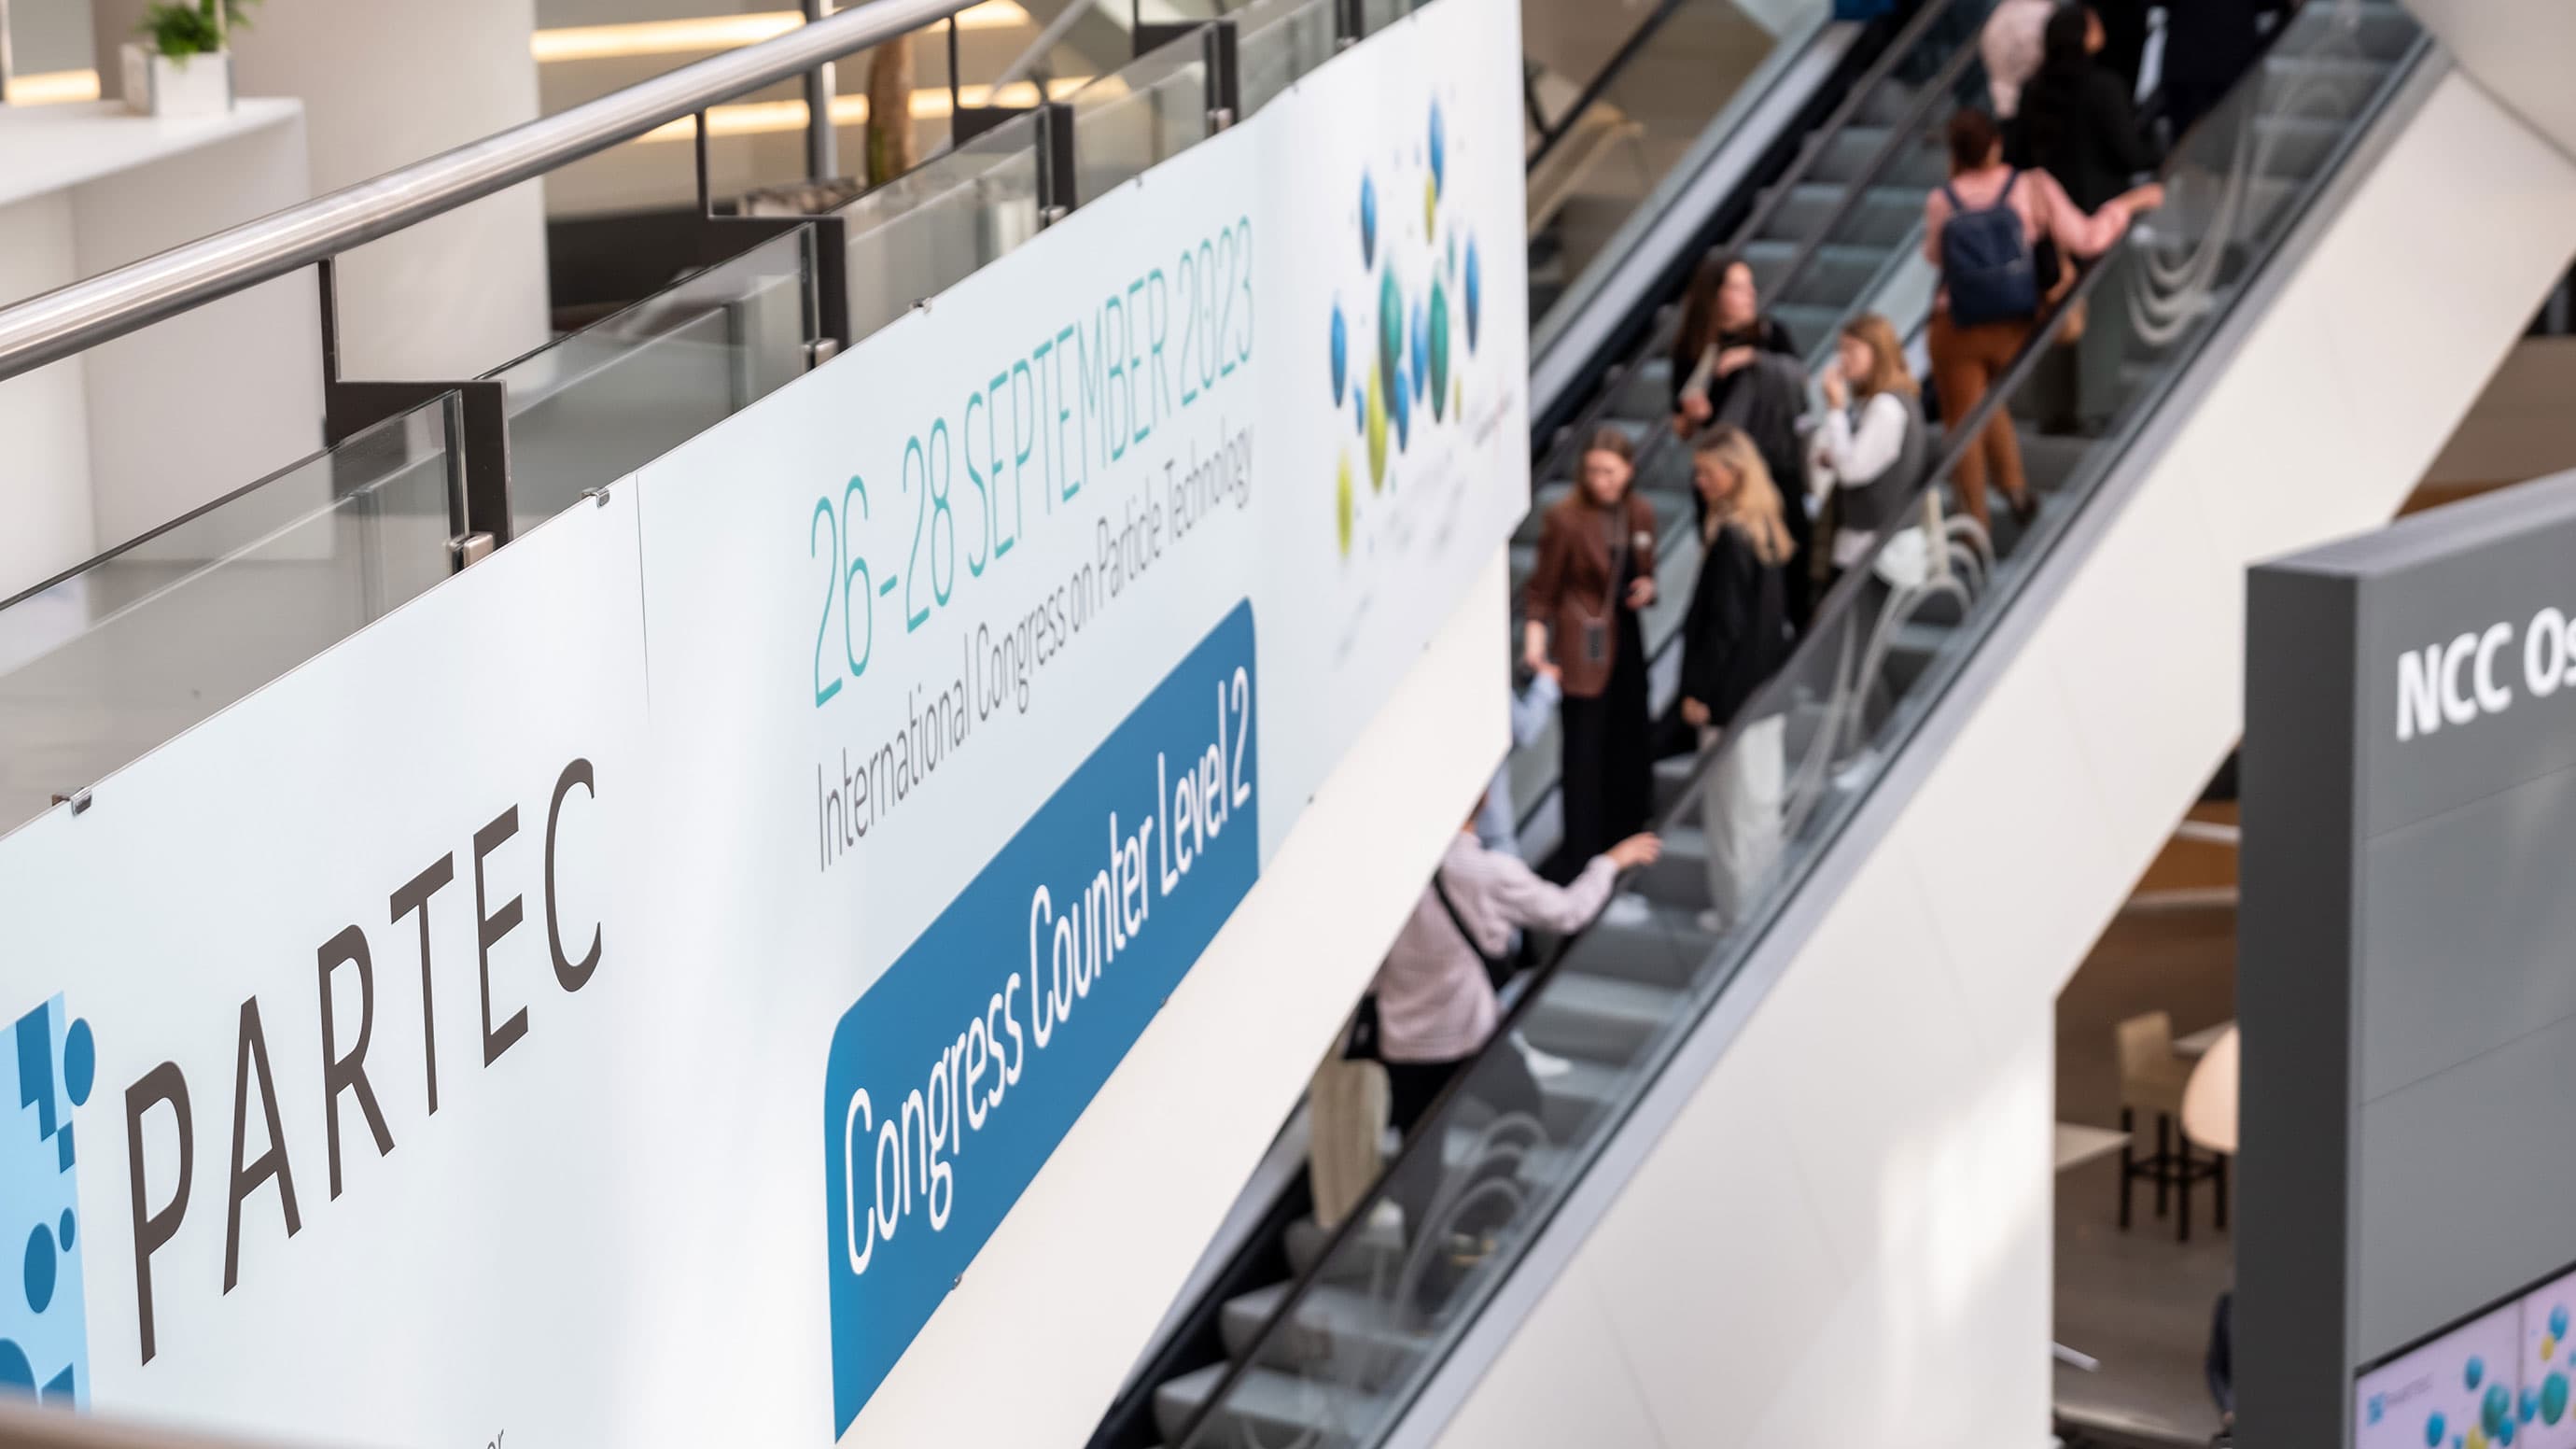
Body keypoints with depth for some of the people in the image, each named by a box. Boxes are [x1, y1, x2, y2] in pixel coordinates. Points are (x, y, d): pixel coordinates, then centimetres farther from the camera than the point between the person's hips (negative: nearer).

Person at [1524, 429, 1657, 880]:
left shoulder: (1641, 514, 2)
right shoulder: (1566, 518, -15)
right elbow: (1542, 589, -10)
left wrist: (1646, 588, -6)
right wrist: (1535, 638, -24)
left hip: (1626, 640, 6)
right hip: (1584, 646, -6)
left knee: (1629, 746, 15)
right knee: (1584, 753, -2)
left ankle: (1624, 837, 31)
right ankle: (1581, 855, 8)